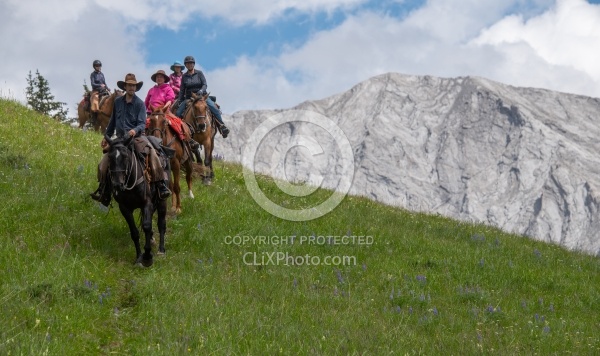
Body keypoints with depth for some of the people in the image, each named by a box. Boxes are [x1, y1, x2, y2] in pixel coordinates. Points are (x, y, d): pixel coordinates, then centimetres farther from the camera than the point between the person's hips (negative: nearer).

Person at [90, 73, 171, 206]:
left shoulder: (140, 103, -3)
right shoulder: (118, 102, 8)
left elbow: (142, 124, -10)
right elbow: (112, 121, 20)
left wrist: (135, 130, -31)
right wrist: (106, 137, 24)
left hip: (136, 136, -4)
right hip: (120, 138, 4)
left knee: (152, 154, -29)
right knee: (103, 163, -7)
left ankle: (161, 185, -29)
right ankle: (103, 189, 10)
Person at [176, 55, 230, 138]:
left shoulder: (199, 73, 2)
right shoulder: (184, 77, 8)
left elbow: (205, 84, -6)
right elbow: (182, 90, 10)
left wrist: (201, 90, -27)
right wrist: (179, 101, 1)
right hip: (188, 98, 2)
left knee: (214, 108, -24)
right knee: (178, 113, -14)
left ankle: (222, 126, -15)